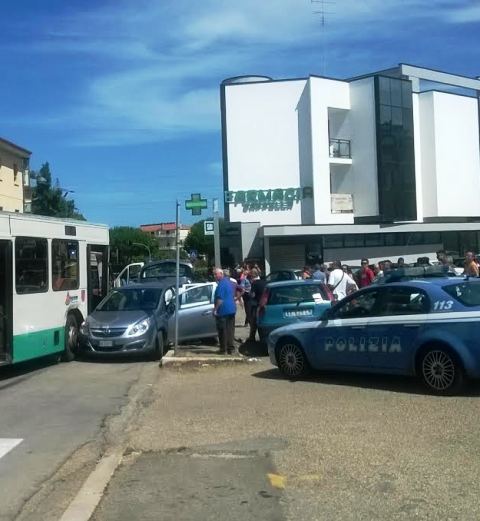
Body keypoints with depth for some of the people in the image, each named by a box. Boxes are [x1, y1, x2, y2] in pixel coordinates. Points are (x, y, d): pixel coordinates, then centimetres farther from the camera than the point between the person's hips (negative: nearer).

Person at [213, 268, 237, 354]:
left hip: (223, 310, -9)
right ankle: (230, 348, 12)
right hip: (232, 309, 9)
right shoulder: (229, 281, 14)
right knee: (230, 330, 10)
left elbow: (220, 299, -21)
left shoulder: (221, 284, -16)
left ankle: (223, 349, 3)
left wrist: (215, 309, -18)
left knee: (222, 330, -1)